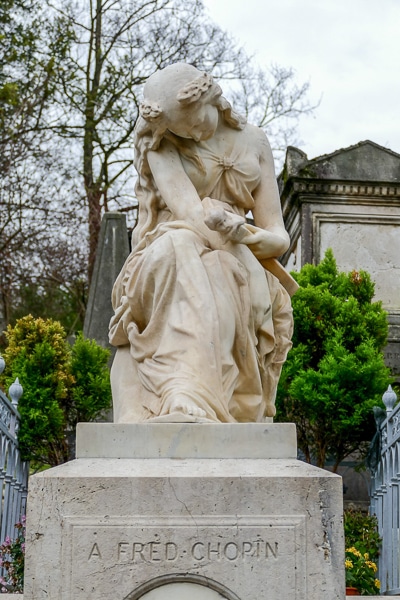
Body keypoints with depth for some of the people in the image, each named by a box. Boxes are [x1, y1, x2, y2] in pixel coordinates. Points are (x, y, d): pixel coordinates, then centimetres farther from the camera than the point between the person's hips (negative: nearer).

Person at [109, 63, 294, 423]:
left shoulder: (253, 143, 14)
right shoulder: (158, 146, 7)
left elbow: (279, 238, 6)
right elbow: (190, 213, -12)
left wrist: (246, 236, -15)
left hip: (236, 272, 2)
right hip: (163, 263, -2)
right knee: (180, 245, -39)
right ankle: (188, 405, -60)